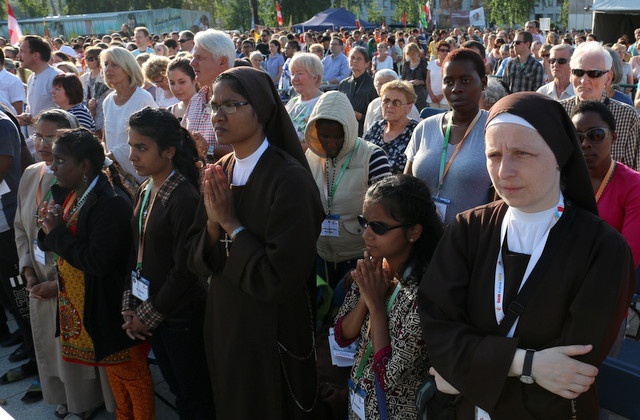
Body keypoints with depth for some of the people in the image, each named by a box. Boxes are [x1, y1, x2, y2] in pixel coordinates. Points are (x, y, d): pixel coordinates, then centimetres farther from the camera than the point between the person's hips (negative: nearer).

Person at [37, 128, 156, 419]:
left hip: (110, 307, -8)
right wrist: (48, 229, -15)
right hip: (77, 304, 8)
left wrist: (57, 232, -21)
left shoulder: (111, 205, -24)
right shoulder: (66, 195, 2)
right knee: (112, 366, 24)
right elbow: (49, 244, 7)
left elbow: (98, 262, -29)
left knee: (130, 371, 10)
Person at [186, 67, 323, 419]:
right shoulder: (219, 172, 0)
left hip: (272, 335, -6)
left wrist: (232, 224, -19)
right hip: (222, 325, 7)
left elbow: (279, 280, -25)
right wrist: (214, 222, -17)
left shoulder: (289, 179, -23)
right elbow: (197, 261, 1)